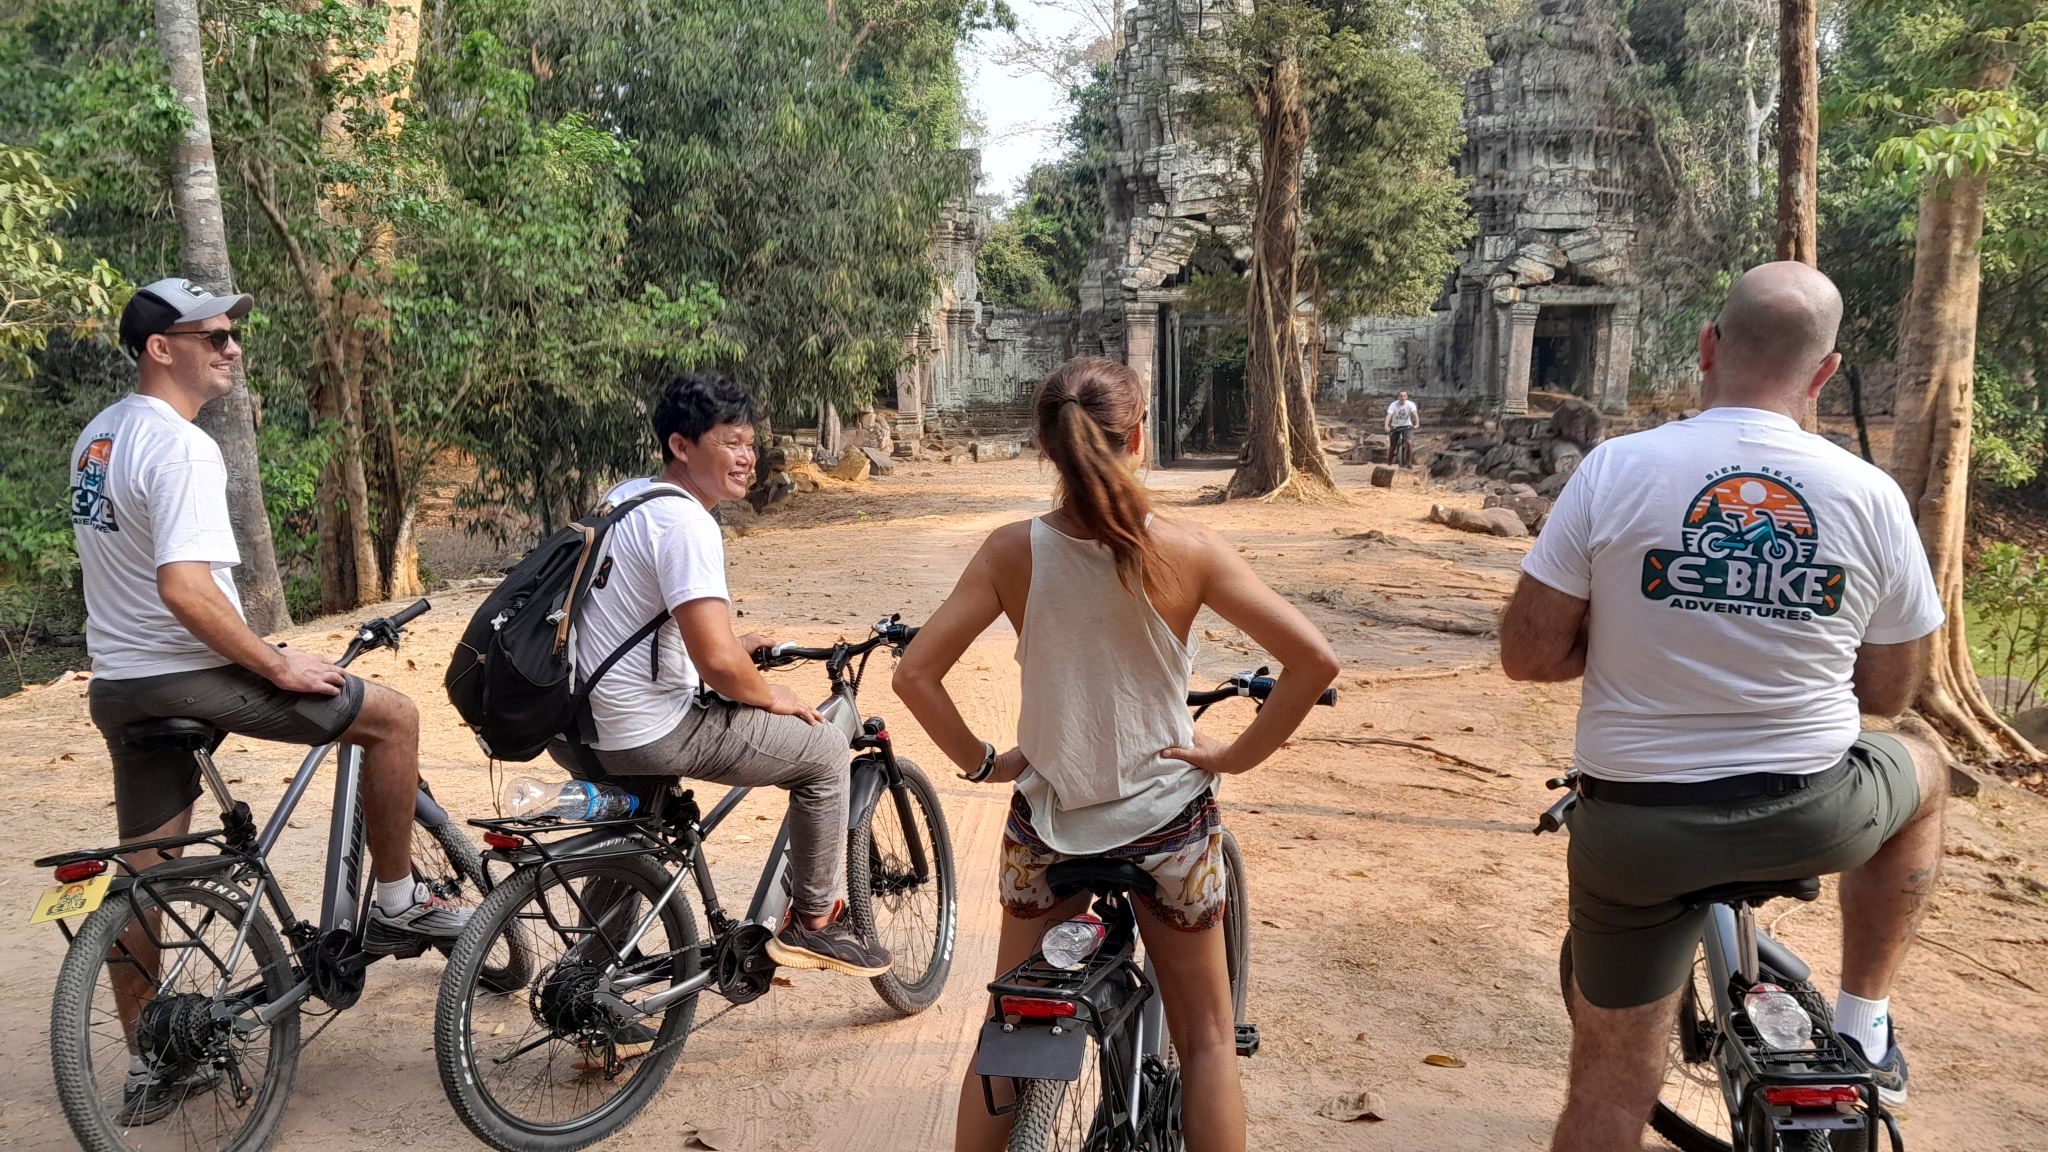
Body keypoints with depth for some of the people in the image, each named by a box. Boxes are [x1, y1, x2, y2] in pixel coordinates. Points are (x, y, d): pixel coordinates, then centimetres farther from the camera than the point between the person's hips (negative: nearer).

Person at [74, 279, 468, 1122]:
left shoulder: (96, 437, 13)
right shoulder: (181, 449, -19)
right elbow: (185, 589, -30)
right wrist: (278, 665, -20)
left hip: (119, 682, 10)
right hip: (189, 676, -10)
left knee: (143, 873, 14)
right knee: (392, 715, -1)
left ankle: (149, 1068, 24)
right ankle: (395, 903, 8)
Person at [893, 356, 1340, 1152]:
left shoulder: (1013, 551, -12)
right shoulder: (1188, 550, -15)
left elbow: (915, 674, -15)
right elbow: (1314, 660, -17)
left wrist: (980, 760, -2)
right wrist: (1240, 754, -6)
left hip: (1045, 823, 2)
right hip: (1166, 820, -1)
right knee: (1206, 1036, 19)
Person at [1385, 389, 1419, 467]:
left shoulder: (1410, 404, -17)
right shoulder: (1393, 405, -18)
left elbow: (1415, 414, -30)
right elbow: (1389, 415, -32)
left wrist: (1417, 424, -49)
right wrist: (1386, 426, -49)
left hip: (1407, 426, 0)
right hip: (1395, 427, 0)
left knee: (1408, 442, -23)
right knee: (1392, 446, 0)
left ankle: (1408, 463, -9)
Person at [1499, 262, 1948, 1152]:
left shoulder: (1615, 469, -12)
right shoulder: (1871, 496, -6)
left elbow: (1527, 656, -9)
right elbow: (1889, 692, 5)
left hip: (1639, 830, -1)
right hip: (1815, 819, 1)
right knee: (1923, 772, 35)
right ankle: (1863, 1028, 36)